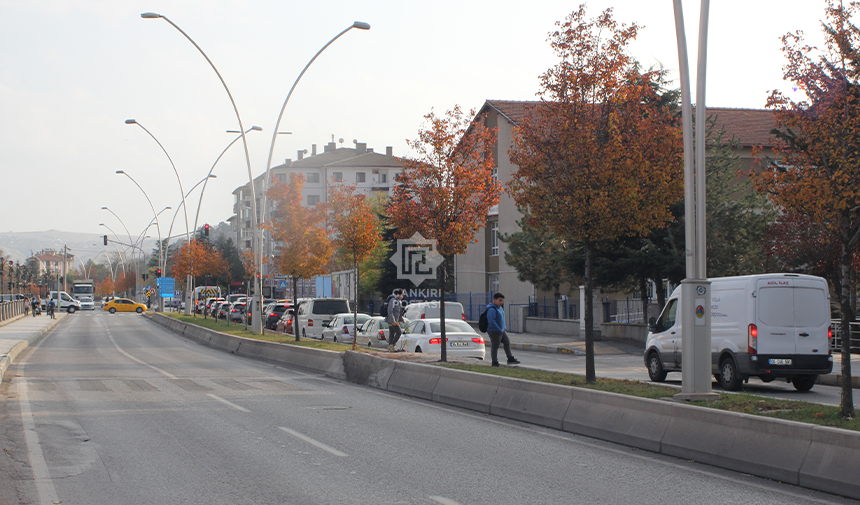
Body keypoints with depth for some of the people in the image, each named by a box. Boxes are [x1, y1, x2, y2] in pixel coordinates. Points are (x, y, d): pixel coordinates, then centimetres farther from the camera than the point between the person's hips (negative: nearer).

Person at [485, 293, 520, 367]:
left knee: (507, 342, 16)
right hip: (494, 332, -10)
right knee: (495, 346, -2)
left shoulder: (500, 308, 13)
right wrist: (498, 329, -24)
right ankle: (494, 362, 6)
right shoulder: (492, 309, -21)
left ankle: (510, 359, 26)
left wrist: (504, 328, 19)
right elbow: (491, 321, -30)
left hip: (501, 331, 10)